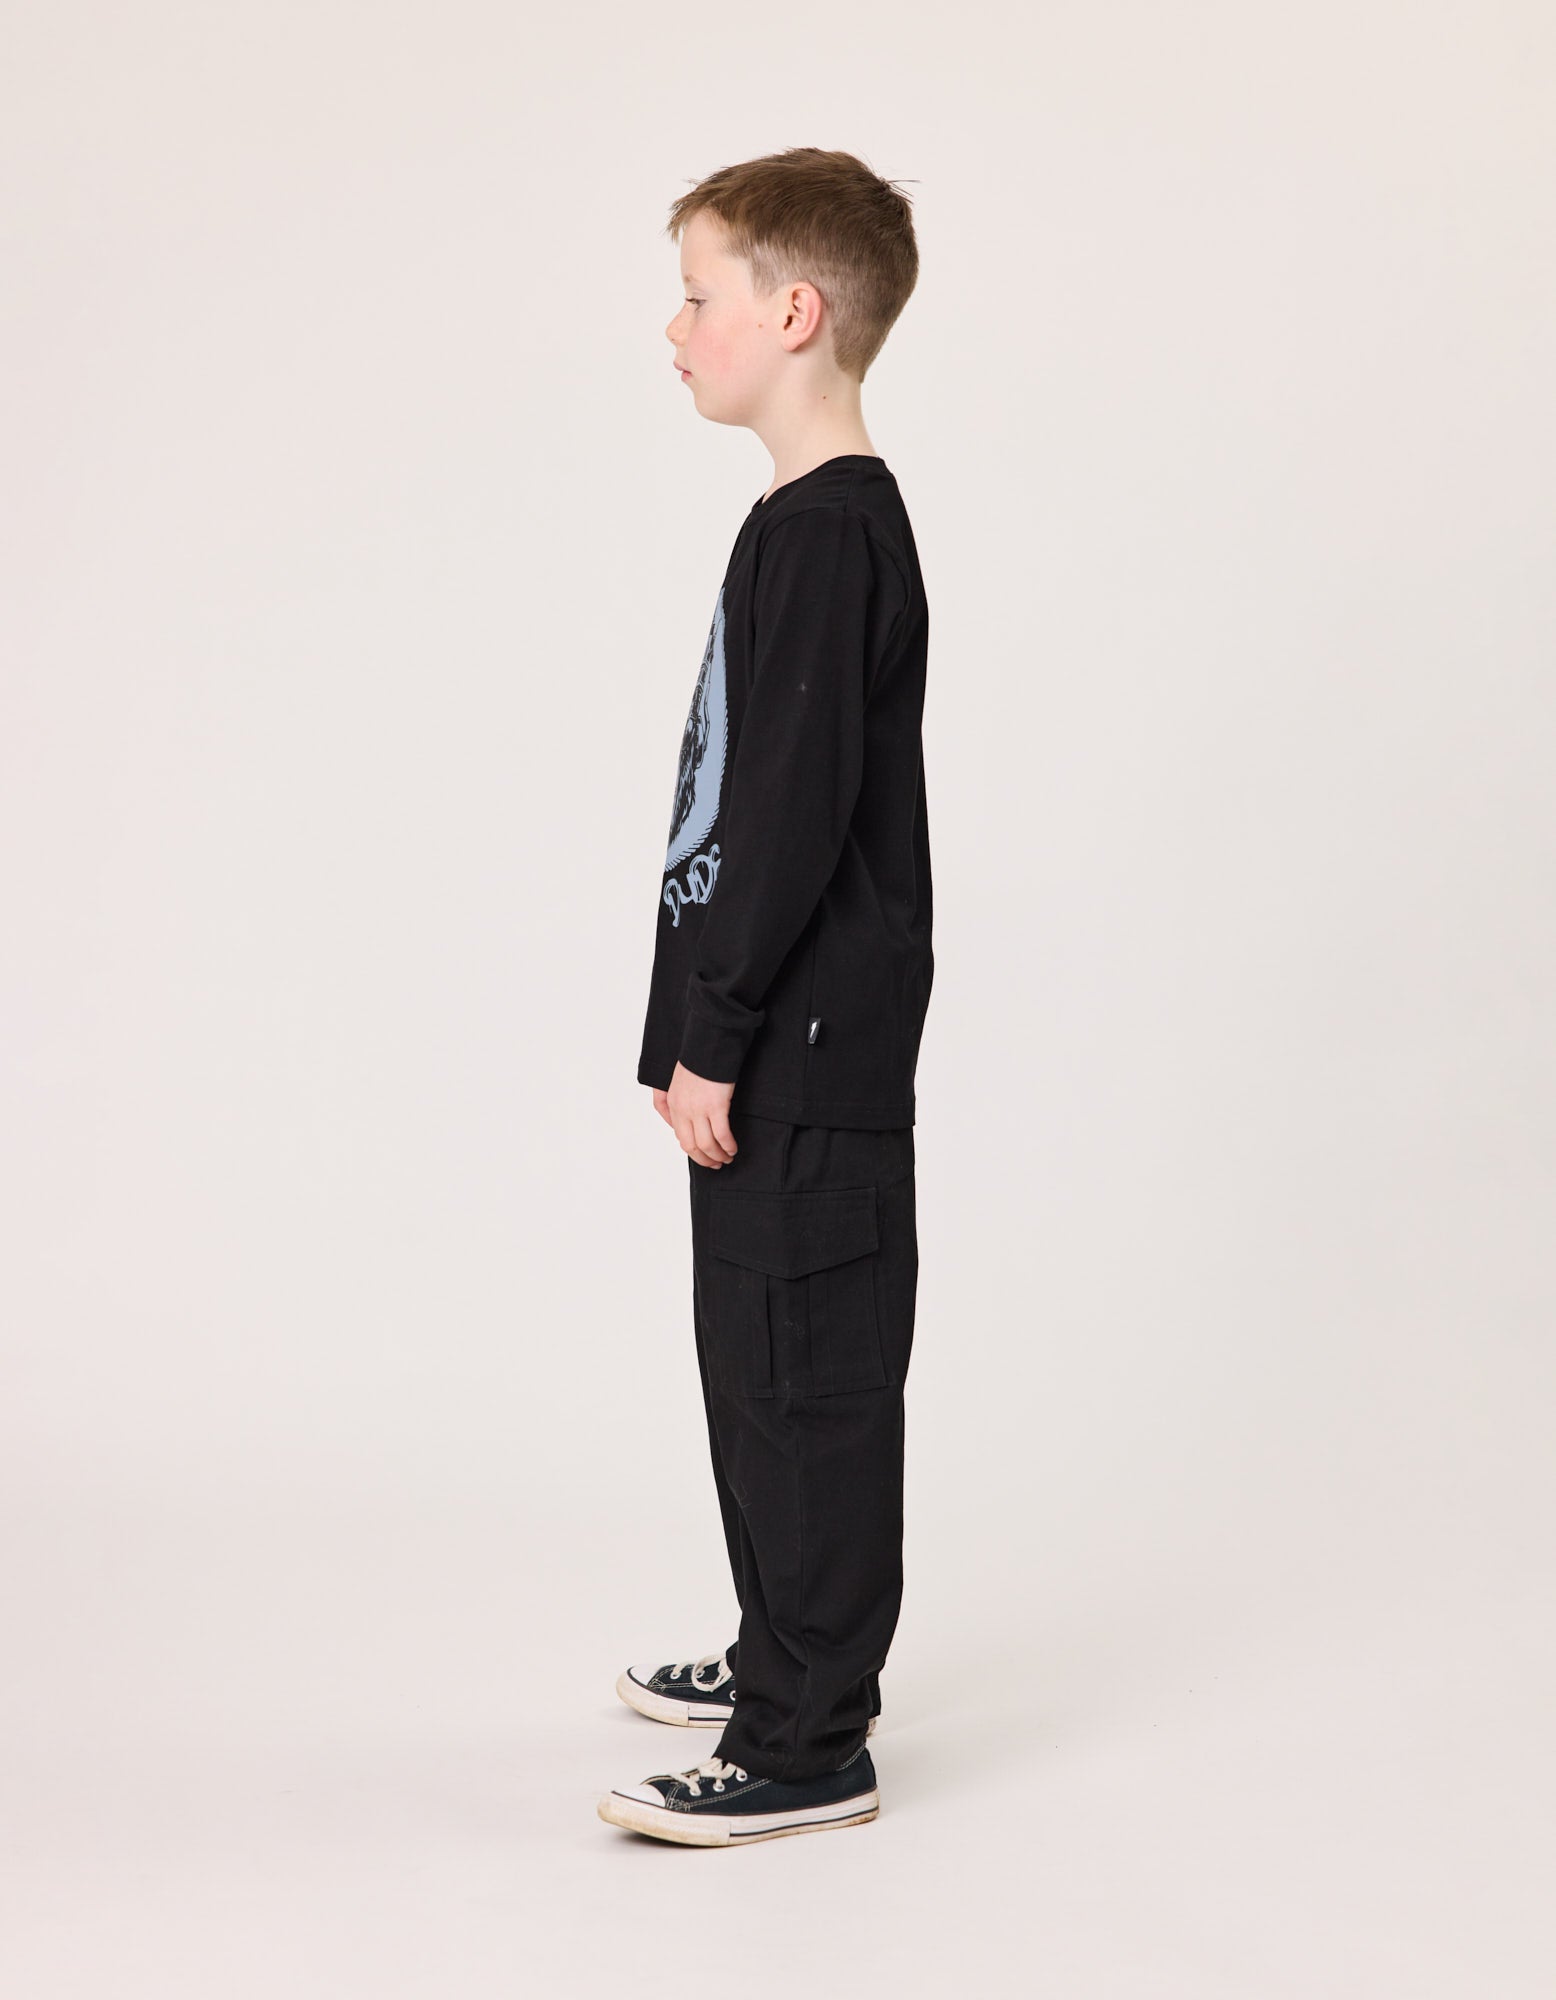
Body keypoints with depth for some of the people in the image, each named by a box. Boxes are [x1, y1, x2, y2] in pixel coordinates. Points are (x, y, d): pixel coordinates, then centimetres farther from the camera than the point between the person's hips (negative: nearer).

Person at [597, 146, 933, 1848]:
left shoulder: (827, 532, -17)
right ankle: (787, 1657, 34)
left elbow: (798, 813, -22)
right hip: (781, 1052, 10)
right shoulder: (820, 521, 15)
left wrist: (713, 1038, -18)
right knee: (762, 1361, 19)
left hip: (808, 1064, -10)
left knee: (808, 1374, -3)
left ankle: (810, 1746, 6)